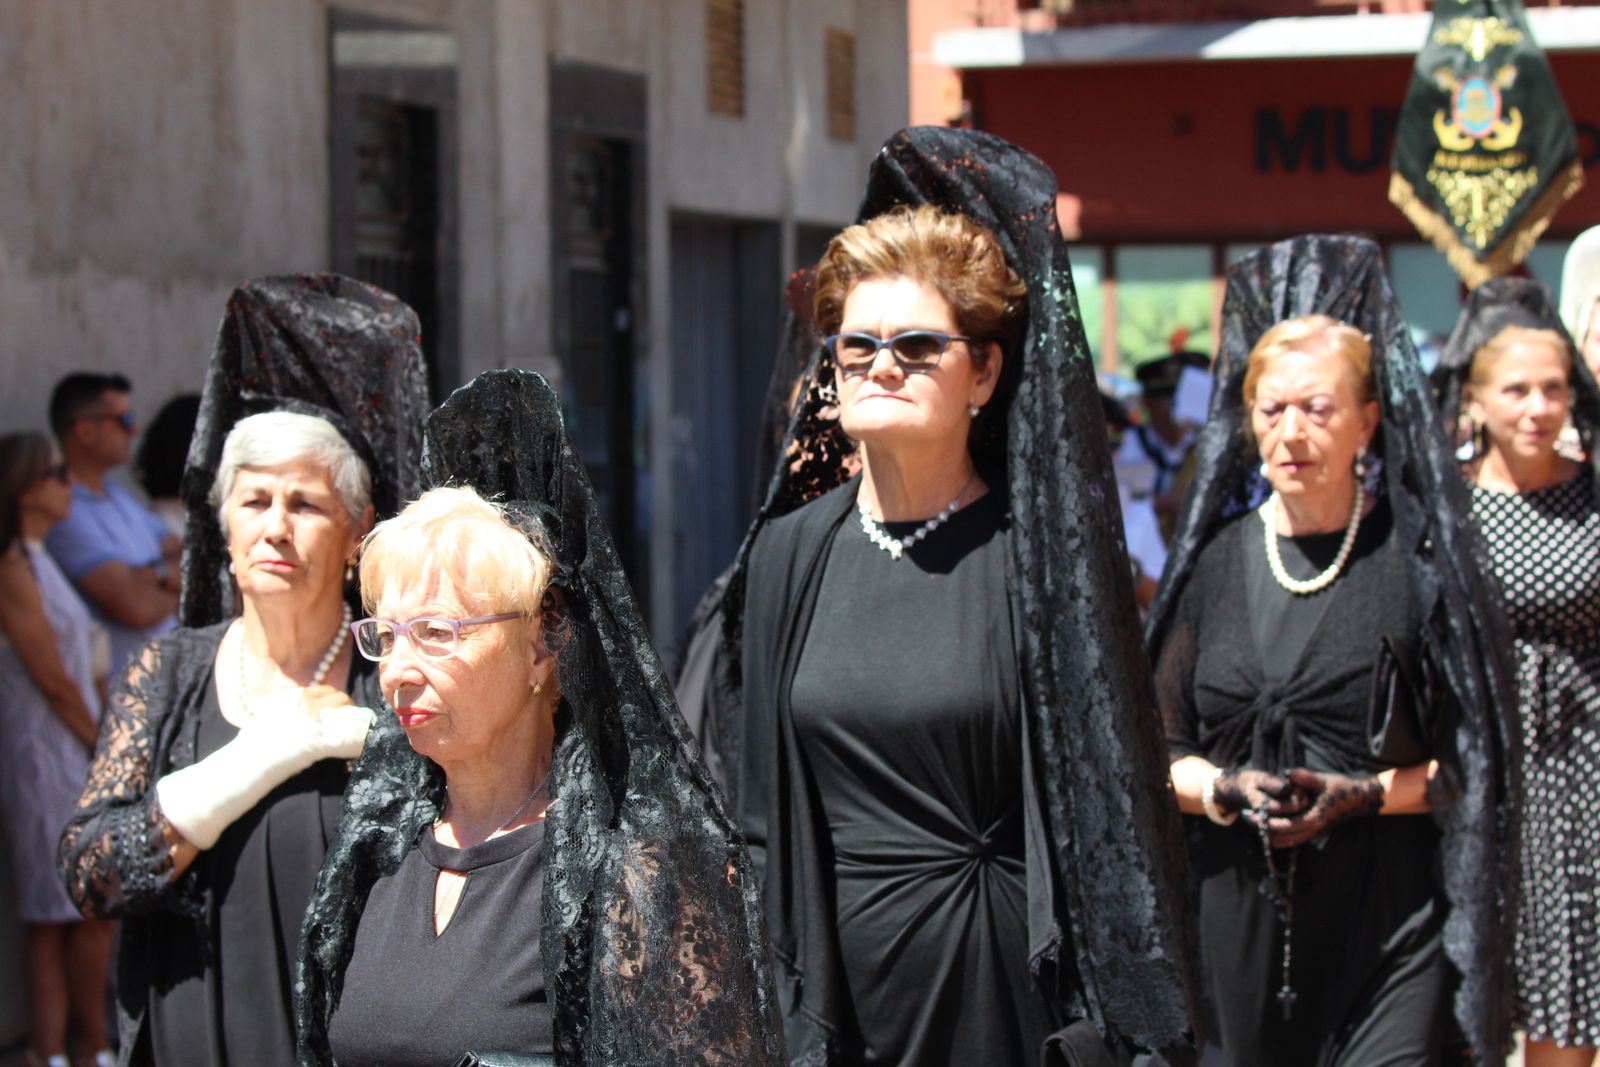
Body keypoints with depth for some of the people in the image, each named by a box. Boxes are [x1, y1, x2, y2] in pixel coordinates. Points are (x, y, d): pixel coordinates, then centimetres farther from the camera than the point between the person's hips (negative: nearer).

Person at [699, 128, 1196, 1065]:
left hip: (1001, 978, -3)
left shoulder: (1041, 553, -6)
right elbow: (754, 795, 12)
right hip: (836, 976, 3)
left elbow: (1106, 786, -6)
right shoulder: (788, 556, 5)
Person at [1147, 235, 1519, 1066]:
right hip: (1243, 911, 3)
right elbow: (1160, 753, 10)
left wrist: (1360, 795, -15)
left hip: (1391, 916, -3)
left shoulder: (1419, 556, -1)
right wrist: (1226, 790, -9)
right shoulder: (1214, 559, 7)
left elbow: (1469, 759, -1)